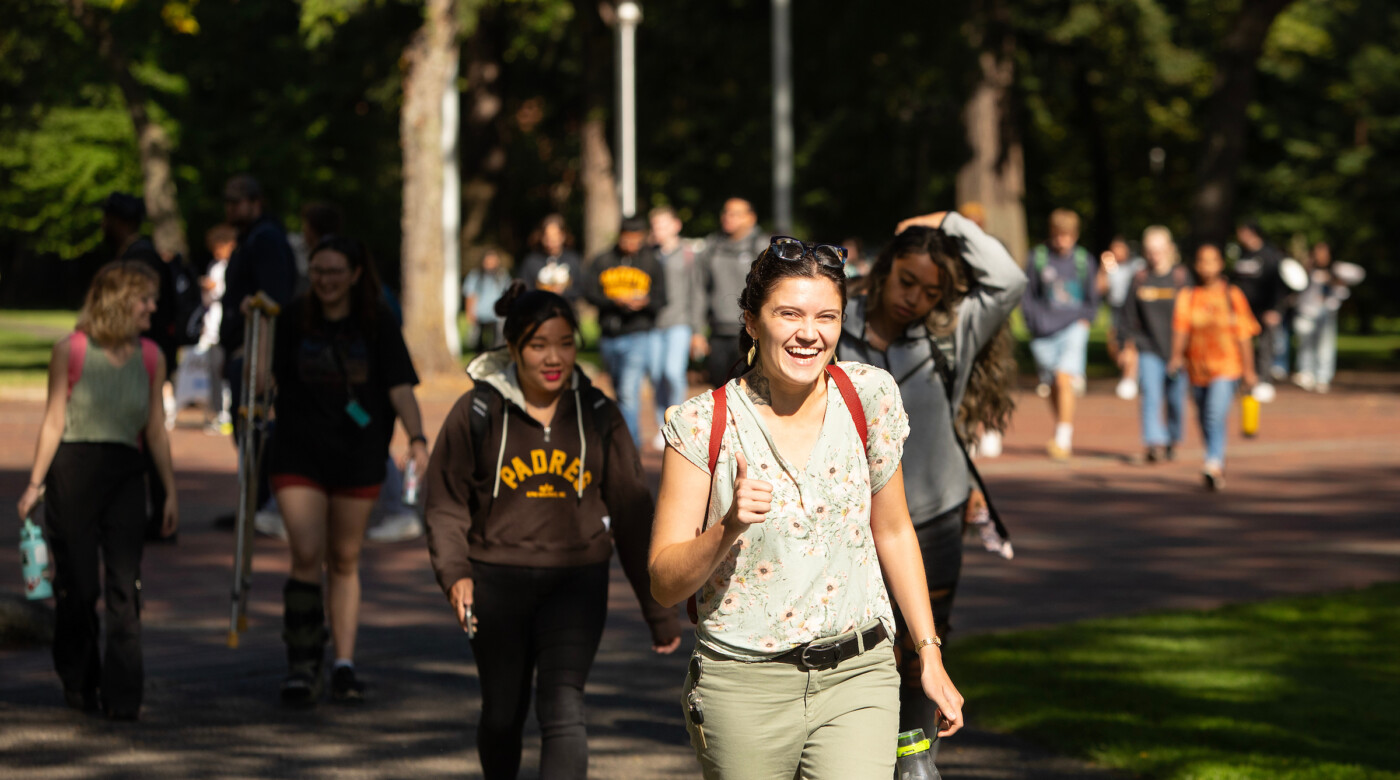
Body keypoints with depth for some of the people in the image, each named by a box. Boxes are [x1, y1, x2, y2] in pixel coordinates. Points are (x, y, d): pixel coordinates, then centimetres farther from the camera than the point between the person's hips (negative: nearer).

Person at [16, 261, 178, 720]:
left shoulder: (151, 358, 8)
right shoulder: (71, 351, -4)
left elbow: (155, 429, 13)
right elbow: (54, 421, -1)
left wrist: (171, 491, 12)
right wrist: (35, 483, -2)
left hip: (126, 474, 3)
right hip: (72, 470, -3)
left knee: (125, 587, -7)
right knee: (77, 585, 2)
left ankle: (122, 695, -5)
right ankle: (78, 685, 20)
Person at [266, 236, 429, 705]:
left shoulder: (377, 323, -1)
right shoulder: (294, 319, 0)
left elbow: (399, 386, -9)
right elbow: (267, 376, 6)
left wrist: (417, 438, -21)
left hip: (358, 456, 1)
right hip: (298, 453, -1)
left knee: (344, 561, 9)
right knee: (307, 555, -12)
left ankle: (344, 665, 15)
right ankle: (303, 663, 0)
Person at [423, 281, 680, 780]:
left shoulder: (597, 416, 2)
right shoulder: (478, 412, -3)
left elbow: (631, 514, 7)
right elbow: (446, 501, 3)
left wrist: (658, 610, 8)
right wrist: (454, 571, -16)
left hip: (576, 583, 0)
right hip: (497, 582, 0)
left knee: (562, 710, -15)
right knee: (503, 714, 11)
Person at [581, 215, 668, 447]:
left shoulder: (651, 263, 5)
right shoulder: (601, 262, 7)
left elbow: (660, 301, 2)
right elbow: (589, 292, -3)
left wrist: (644, 302, -21)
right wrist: (617, 301, -19)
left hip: (637, 335, -4)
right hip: (608, 338, 4)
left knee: (629, 392, -18)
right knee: (620, 391, 17)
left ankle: (629, 443, -20)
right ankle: (634, 437, 33)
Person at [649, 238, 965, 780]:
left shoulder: (869, 395, 1)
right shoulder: (703, 425, -6)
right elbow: (665, 584, -6)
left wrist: (930, 654, 14)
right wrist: (728, 529, -24)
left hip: (857, 676, 1)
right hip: (744, 688, -1)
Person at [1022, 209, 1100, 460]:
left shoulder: (1084, 261, 4)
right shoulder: (1038, 258, 3)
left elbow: (1093, 299, 15)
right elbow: (1027, 295, 10)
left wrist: (1084, 320, 1)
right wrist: (1035, 320, -2)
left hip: (1073, 328, -2)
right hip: (1044, 334, 2)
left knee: (1065, 379, -19)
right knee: (1052, 386, 7)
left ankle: (1063, 439, -21)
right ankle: (1066, 437, 25)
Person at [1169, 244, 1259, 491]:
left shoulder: (1232, 295, 2)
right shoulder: (1187, 297, 3)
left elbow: (1243, 334, 4)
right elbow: (1180, 329, -7)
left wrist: (1249, 369, 5)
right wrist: (1177, 356, -24)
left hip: (1226, 368, -3)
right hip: (1197, 368, 3)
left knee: (1216, 416, -21)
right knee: (1205, 422, 11)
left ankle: (1213, 465, -29)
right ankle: (1218, 470, 27)